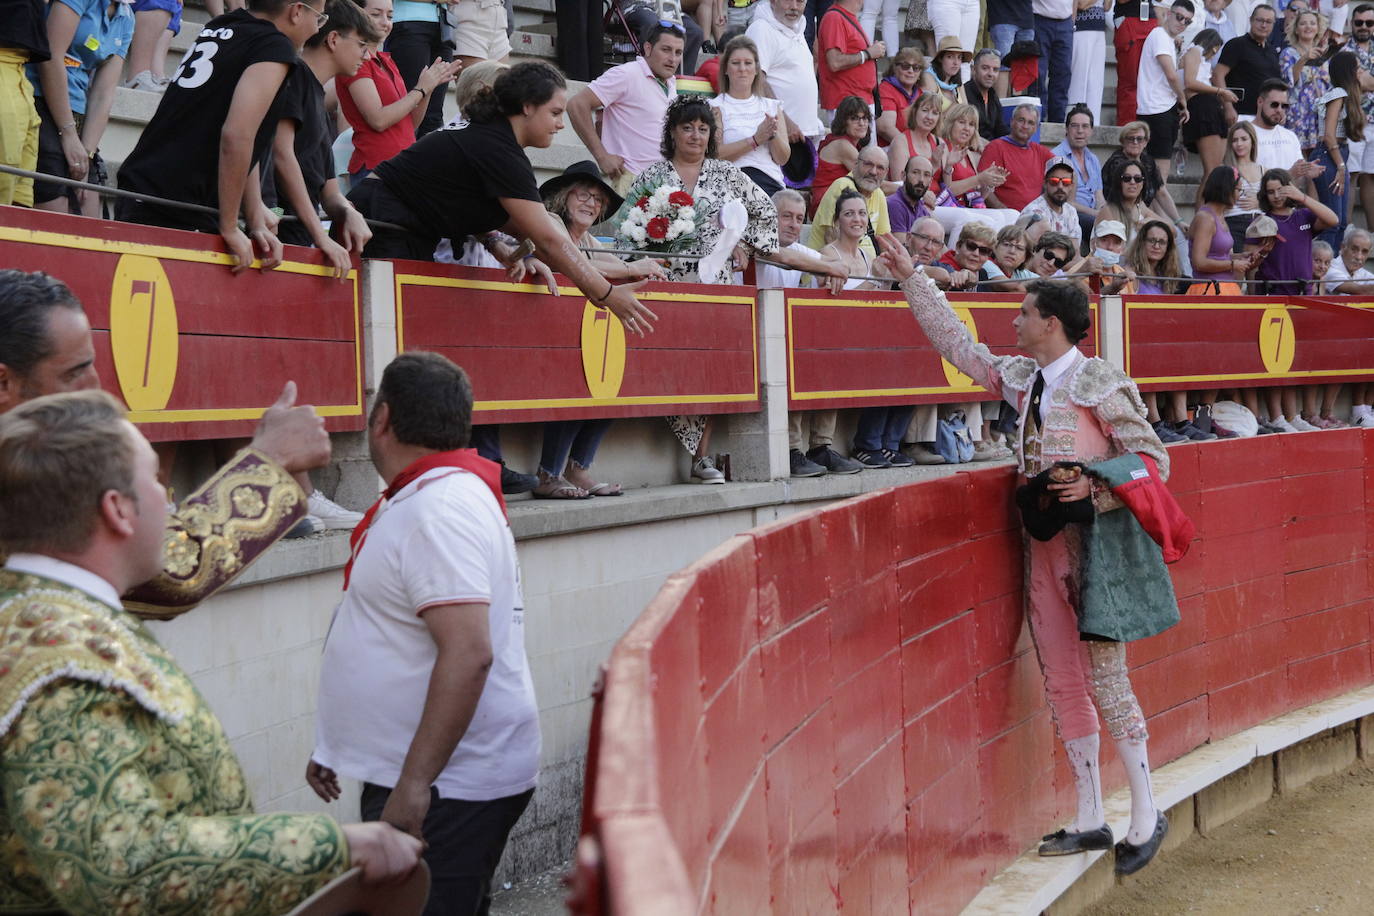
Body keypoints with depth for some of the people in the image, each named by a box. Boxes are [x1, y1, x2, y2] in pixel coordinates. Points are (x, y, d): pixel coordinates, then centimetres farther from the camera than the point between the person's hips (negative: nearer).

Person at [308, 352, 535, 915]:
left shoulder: (439, 509, -19)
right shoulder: (422, 499, 15)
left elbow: (468, 654, -28)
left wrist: (414, 783, -27)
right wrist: (336, 750, 24)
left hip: (445, 786, -10)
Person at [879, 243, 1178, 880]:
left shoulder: (1098, 383, -11)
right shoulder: (1021, 379, 10)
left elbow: (1153, 458, -9)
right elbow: (958, 344, 20)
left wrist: (1095, 486, -22)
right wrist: (911, 279, 20)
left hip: (1097, 540, -7)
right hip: (1045, 541, 7)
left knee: (1105, 678, -7)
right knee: (1063, 683, 7)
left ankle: (1146, 814, 4)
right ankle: (1090, 819, 14)